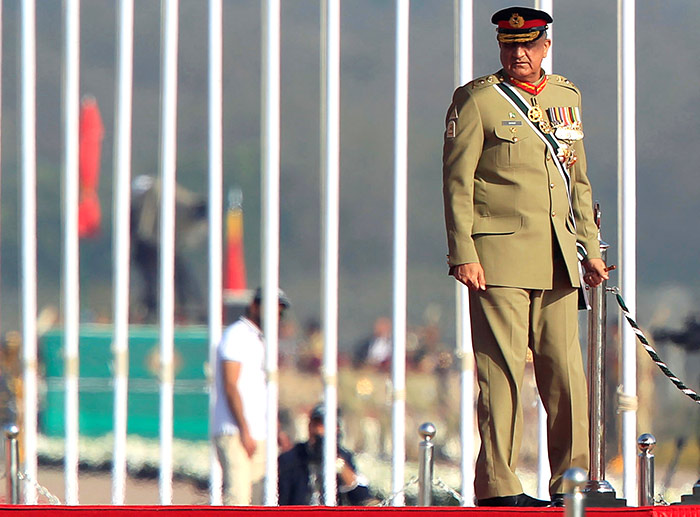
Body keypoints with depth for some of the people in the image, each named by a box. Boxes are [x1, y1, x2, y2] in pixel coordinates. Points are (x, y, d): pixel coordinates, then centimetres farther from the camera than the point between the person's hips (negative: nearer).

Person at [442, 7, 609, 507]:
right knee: (502, 370, -6)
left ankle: (572, 479, 10)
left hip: (559, 258, 5)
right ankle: (497, 484, -4)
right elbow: (457, 183, -4)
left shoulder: (567, 98, 17)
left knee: (566, 369, 4)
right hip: (500, 256, -5)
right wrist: (463, 254, -12)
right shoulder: (476, 100, 0)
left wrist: (591, 248, 16)